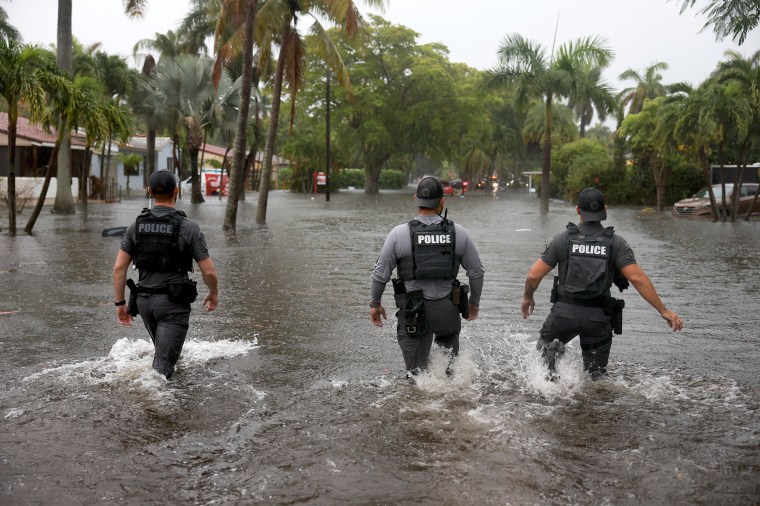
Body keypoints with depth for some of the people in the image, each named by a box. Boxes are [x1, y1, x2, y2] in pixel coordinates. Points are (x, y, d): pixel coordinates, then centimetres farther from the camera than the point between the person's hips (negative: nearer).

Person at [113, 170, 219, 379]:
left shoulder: (136, 226, 2)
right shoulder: (188, 227, -10)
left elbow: (119, 268, -1)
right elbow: (209, 271, -9)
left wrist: (120, 303, 7)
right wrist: (214, 294, 10)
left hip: (144, 301, 5)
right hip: (173, 303, -5)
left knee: (165, 352, 29)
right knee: (163, 364, -6)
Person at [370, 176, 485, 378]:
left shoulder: (399, 233, -8)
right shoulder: (458, 233, -3)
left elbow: (380, 273, -4)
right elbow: (476, 272, 4)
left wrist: (375, 304, 11)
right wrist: (474, 302, 19)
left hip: (414, 313, -2)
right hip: (448, 310, 2)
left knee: (416, 371, 10)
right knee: (451, 365, 25)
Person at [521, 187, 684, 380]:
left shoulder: (563, 239, 0)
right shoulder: (616, 243, 0)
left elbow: (534, 275, 0)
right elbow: (637, 278, -12)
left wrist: (527, 297, 19)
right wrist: (663, 310, -8)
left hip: (565, 312, -1)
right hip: (598, 318, 1)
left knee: (545, 344, 25)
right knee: (596, 376, 19)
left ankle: (551, 353, -9)